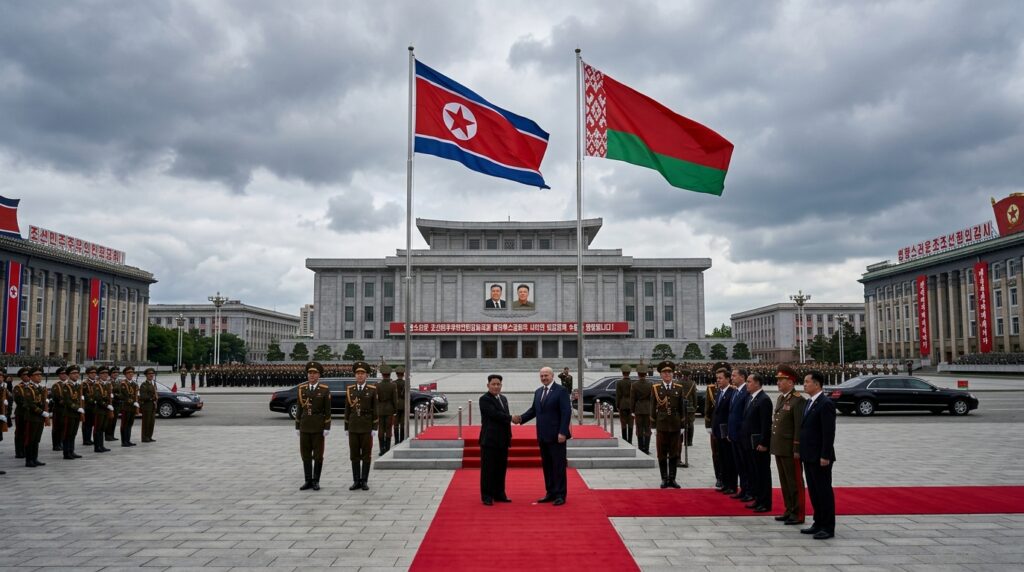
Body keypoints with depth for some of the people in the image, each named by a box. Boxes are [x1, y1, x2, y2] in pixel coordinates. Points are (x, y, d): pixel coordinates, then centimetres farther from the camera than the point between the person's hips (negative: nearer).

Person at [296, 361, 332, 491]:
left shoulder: (325, 390, -5)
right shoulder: (302, 389, 4)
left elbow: (327, 410, -5)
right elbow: (299, 408, 8)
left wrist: (327, 428, -11)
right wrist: (297, 426, 5)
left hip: (318, 426, -3)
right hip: (305, 425, 3)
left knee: (318, 455, 1)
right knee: (305, 454, 5)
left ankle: (316, 481, 10)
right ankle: (308, 481, 14)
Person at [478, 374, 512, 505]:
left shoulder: (503, 399, 16)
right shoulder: (484, 399, -9)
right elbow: (495, 414, -21)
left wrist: (509, 436, 13)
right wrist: (511, 418, -13)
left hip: (502, 440, 7)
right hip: (489, 440, -7)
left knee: (501, 468, 11)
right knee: (488, 469, -1)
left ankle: (499, 494, 20)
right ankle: (487, 496, 4)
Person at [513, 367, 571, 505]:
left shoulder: (561, 391, -7)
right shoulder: (538, 392, 14)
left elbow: (566, 412, -12)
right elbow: (533, 410, 14)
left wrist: (562, 432, -18)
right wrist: (521, 418, -3)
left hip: (556, 436, -6)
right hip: (543, 436, 7)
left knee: (558, 466, -1)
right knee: (546, 466, 11)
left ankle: (560, 495, 6)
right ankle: (550, 493, 19)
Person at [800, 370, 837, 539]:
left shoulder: (825, 403, -15)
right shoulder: (809, 402, 13)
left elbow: (829, 432, -18)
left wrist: (825, 456, -20)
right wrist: (803, 452, 14)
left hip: (820, 457, -9)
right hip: (809, 456, 9)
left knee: (824, 491, -1)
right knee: (813, 491, 14)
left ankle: (828, 527, 7)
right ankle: (818, 523, 23)